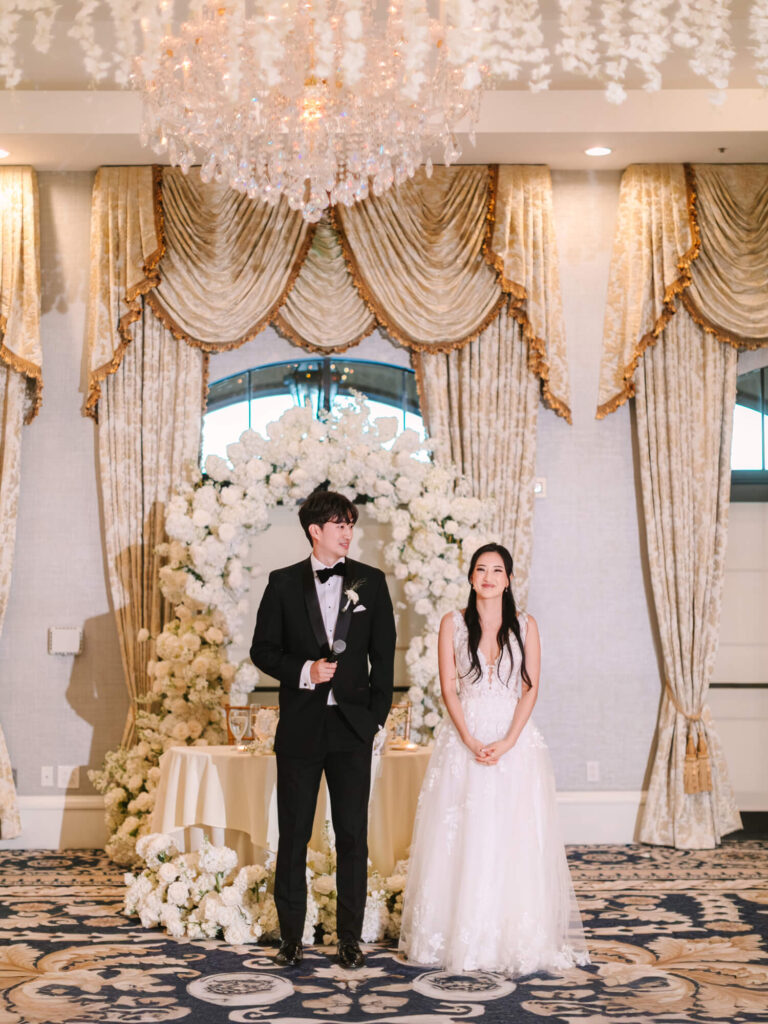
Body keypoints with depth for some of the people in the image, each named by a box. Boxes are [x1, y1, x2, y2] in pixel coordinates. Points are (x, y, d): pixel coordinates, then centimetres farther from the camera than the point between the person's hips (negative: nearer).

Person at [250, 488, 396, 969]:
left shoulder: (371, 581, 4)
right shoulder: (284, 583, 2)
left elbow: (384, 653, 6)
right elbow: (263, 650, 4)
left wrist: (377, 714, 0)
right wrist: (304, 671, -13)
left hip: (352, 726, 0)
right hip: (300, 726, 0)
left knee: (353, 836, 3)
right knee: (293, 835, 6)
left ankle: (351, 938, 13)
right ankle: (291, 937, 15)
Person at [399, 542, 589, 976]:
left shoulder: (525, 625, 5)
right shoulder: (454, 623, 5)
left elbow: (531, 689, -1)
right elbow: (449, 688, 0)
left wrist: (507, 742, -13)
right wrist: (471, 742, -12)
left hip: (515, 739, 0)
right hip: (464, 740, 0)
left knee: (515, 841, -3)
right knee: (462, 839, 0)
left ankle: (519, 943, 4)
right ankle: (461, 937, 8)